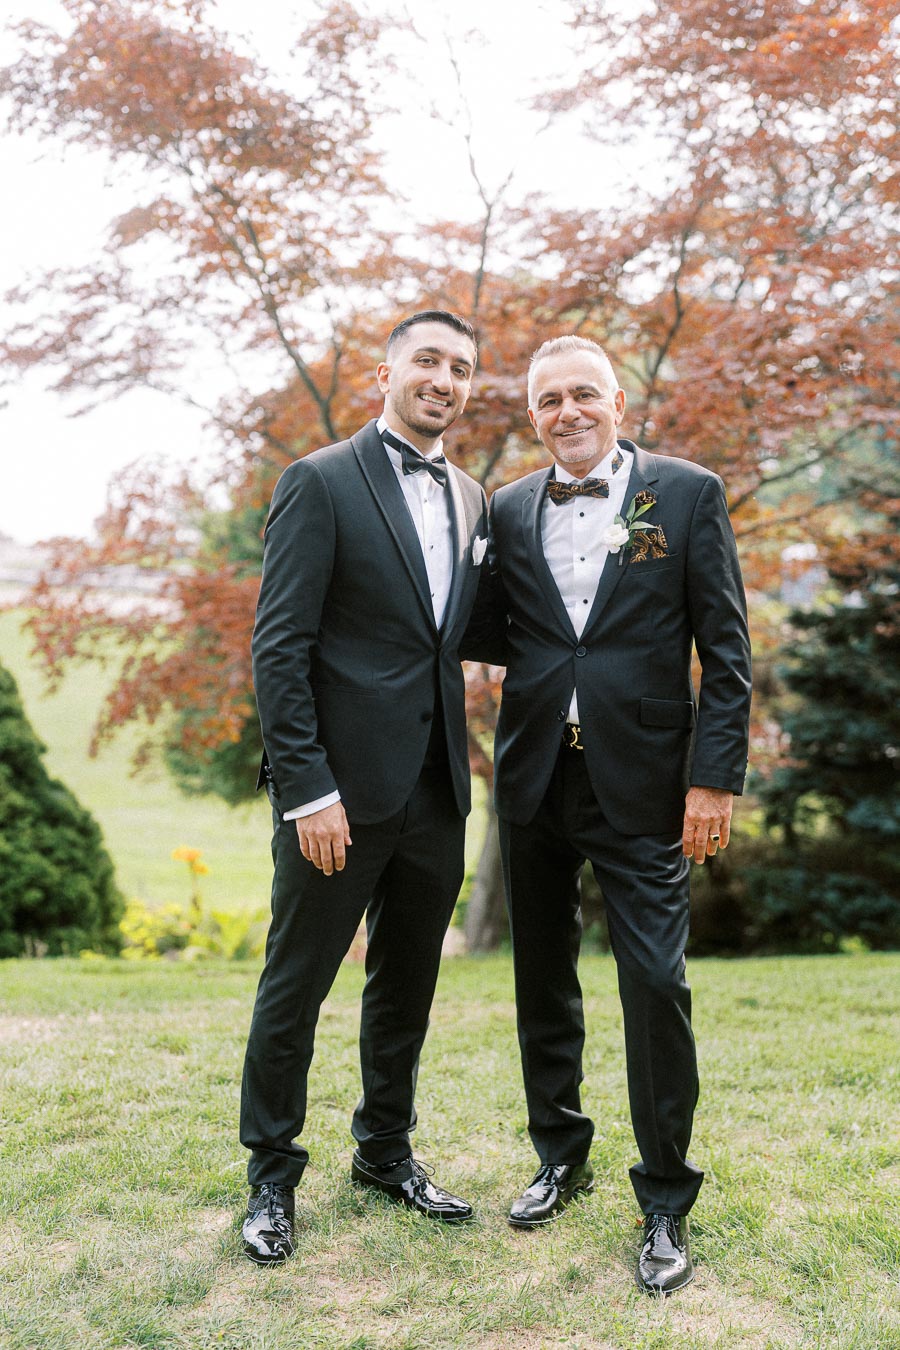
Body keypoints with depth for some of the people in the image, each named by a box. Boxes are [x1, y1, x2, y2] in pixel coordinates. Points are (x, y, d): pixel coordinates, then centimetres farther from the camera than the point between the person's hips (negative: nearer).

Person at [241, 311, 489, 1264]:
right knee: (296, 983, 5)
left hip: (435, 790, 6)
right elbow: (279, 647, -12)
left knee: (407, 982, 17)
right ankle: (271, 1176, 21)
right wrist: (307, 788, -17)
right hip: (341, 786, -6)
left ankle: (386, 1153, 34)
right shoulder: (321, 484, -7)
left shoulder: (472, 500, 13)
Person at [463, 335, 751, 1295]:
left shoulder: (688, 494, -1)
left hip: (639, 781, -4)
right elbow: (493, 637, 12)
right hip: (534, 777, 4)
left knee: (655, 981, -6)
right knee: (542, 979, 14)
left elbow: (725, 651, -4)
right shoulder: (510, 510, 8)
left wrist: (714, 776, -10)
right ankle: (560, 1158, 33)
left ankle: (665, 1206, 10)